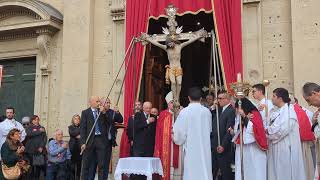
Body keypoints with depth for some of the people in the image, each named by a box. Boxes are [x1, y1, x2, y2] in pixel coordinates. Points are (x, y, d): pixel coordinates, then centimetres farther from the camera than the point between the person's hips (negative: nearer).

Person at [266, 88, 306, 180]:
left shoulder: (288, 110, -16)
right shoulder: (278, 111, 12)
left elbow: (282, 129, -23)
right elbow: (273, 126, 14)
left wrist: (268, 131, -10)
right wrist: (267, 129, -6)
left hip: (285, 148, -8)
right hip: (277, 148, 8)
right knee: (276, 172, 13)